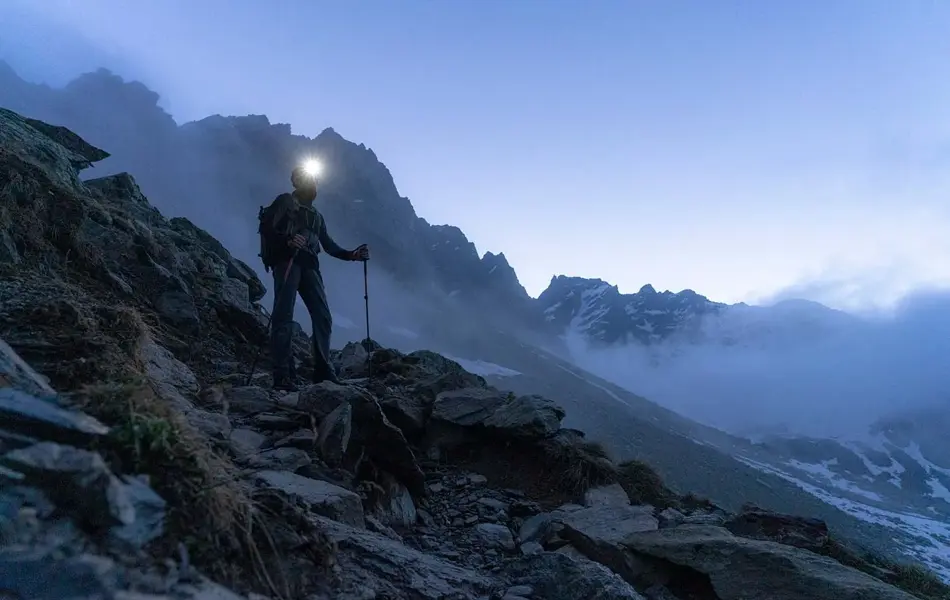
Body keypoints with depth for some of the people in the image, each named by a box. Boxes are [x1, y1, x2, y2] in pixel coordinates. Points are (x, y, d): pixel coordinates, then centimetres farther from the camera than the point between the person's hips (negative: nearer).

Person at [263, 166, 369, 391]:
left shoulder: (315, 214, 30)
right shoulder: (285, 201, 12)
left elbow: (329, 245, 25)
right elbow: (269, 229, -3)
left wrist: (351, 255, 11)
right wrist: (288, 241, -22)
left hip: (308, 264, 6)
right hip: (287, 261, -6)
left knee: (323, 316, -4)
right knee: (284, 316, -14)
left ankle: (323, 372, 1)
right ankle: (283, 376, -18)